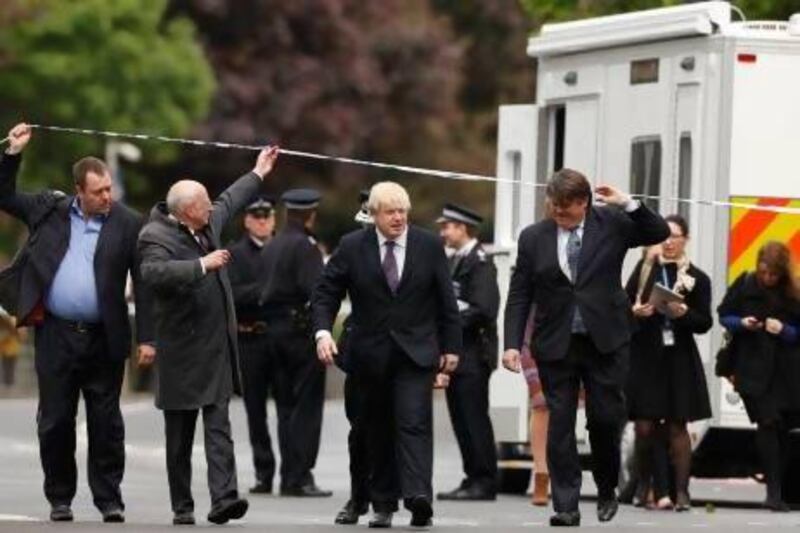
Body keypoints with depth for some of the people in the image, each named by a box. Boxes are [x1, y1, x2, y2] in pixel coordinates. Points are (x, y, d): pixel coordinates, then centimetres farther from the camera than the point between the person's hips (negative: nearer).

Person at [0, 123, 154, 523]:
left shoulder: (128, 224, -1)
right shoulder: (49, 210, 6)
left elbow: (144, 284, -2)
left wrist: (147, 338, -8)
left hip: (103, 340, -2)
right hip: (55, 336, 2)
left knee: (106, 423, 3)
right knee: (55, 422, 6)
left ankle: (109, 500, 10)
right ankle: (59, 499, 16)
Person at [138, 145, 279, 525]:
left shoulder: (208, 223, 12)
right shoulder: (156, 236, -13)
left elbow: (229, 202, 34)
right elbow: (155, 272, -32)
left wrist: (257, 174, 46)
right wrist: (202, 265, -29)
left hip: (217, 349, 6)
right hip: (182, 354, -6)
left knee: (218, 428, -6)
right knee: (180, 436, 4)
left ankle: (223, 498, -15)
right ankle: (182, 507, 12)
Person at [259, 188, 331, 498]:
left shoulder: (272, 246, 12)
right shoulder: (305, 246, -13)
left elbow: (266, 288, 13)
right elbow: (315, 289, -21)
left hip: (275, 329, 8)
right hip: (301, 329, -8)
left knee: (286, 405, 11)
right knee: (307, 405, -5)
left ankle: (288, 477, 11)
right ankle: (300, 478, -8)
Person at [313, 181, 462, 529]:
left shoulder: (429, 246, 2)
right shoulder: (352, 247, 0)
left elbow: (446, 301, 6)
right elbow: (325, 293, 2)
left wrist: (451, 347, 5)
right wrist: (323, 331, -14)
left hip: (416, 353, -1)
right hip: (371, 354, 1)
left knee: (414, 423, -15)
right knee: (378, 431, 8)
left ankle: (418, 497, -27)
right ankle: (383, 505, 15)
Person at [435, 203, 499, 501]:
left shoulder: (479, 261, -11)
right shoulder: (455, 261, 17)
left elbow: (483, 309, -19)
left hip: (473, 354, -9)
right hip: (456, 354, 9)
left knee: (474, 419, -7)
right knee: (461, 420, 10)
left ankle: (484, 482, -4)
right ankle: (474, 478, 14)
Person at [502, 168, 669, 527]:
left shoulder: (611, 224, 2)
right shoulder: (533, 237, 4)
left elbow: (659, 234, -1)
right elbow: (519, 296, 5)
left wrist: (628, 204, -13)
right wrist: (512, 344, -4)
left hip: (605, 342, -1)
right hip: (555, 345, 1)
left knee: (607, 418, 0)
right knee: (560, 425, -1)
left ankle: (607, 492, 22)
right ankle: (566, 506, 1)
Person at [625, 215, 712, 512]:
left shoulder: (697, 278, 3)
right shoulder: (645, 268, 6)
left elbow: (705, 323, 3)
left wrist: (684, 313, -16)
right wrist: (635, 312, -12)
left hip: (678, 359, -1)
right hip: (643, 356, 1)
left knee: (676, 426, -2)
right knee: (644, 426, -3)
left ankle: (681, 492, -2)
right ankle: (645, 486, 8)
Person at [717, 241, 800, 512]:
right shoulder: (744, 285, -1)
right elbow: (723, 315, 7)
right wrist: (741, 323, -12)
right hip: (752, 366, -2)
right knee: (768, 421, -15)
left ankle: (777, 491, 15)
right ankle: (773, 490, -14)